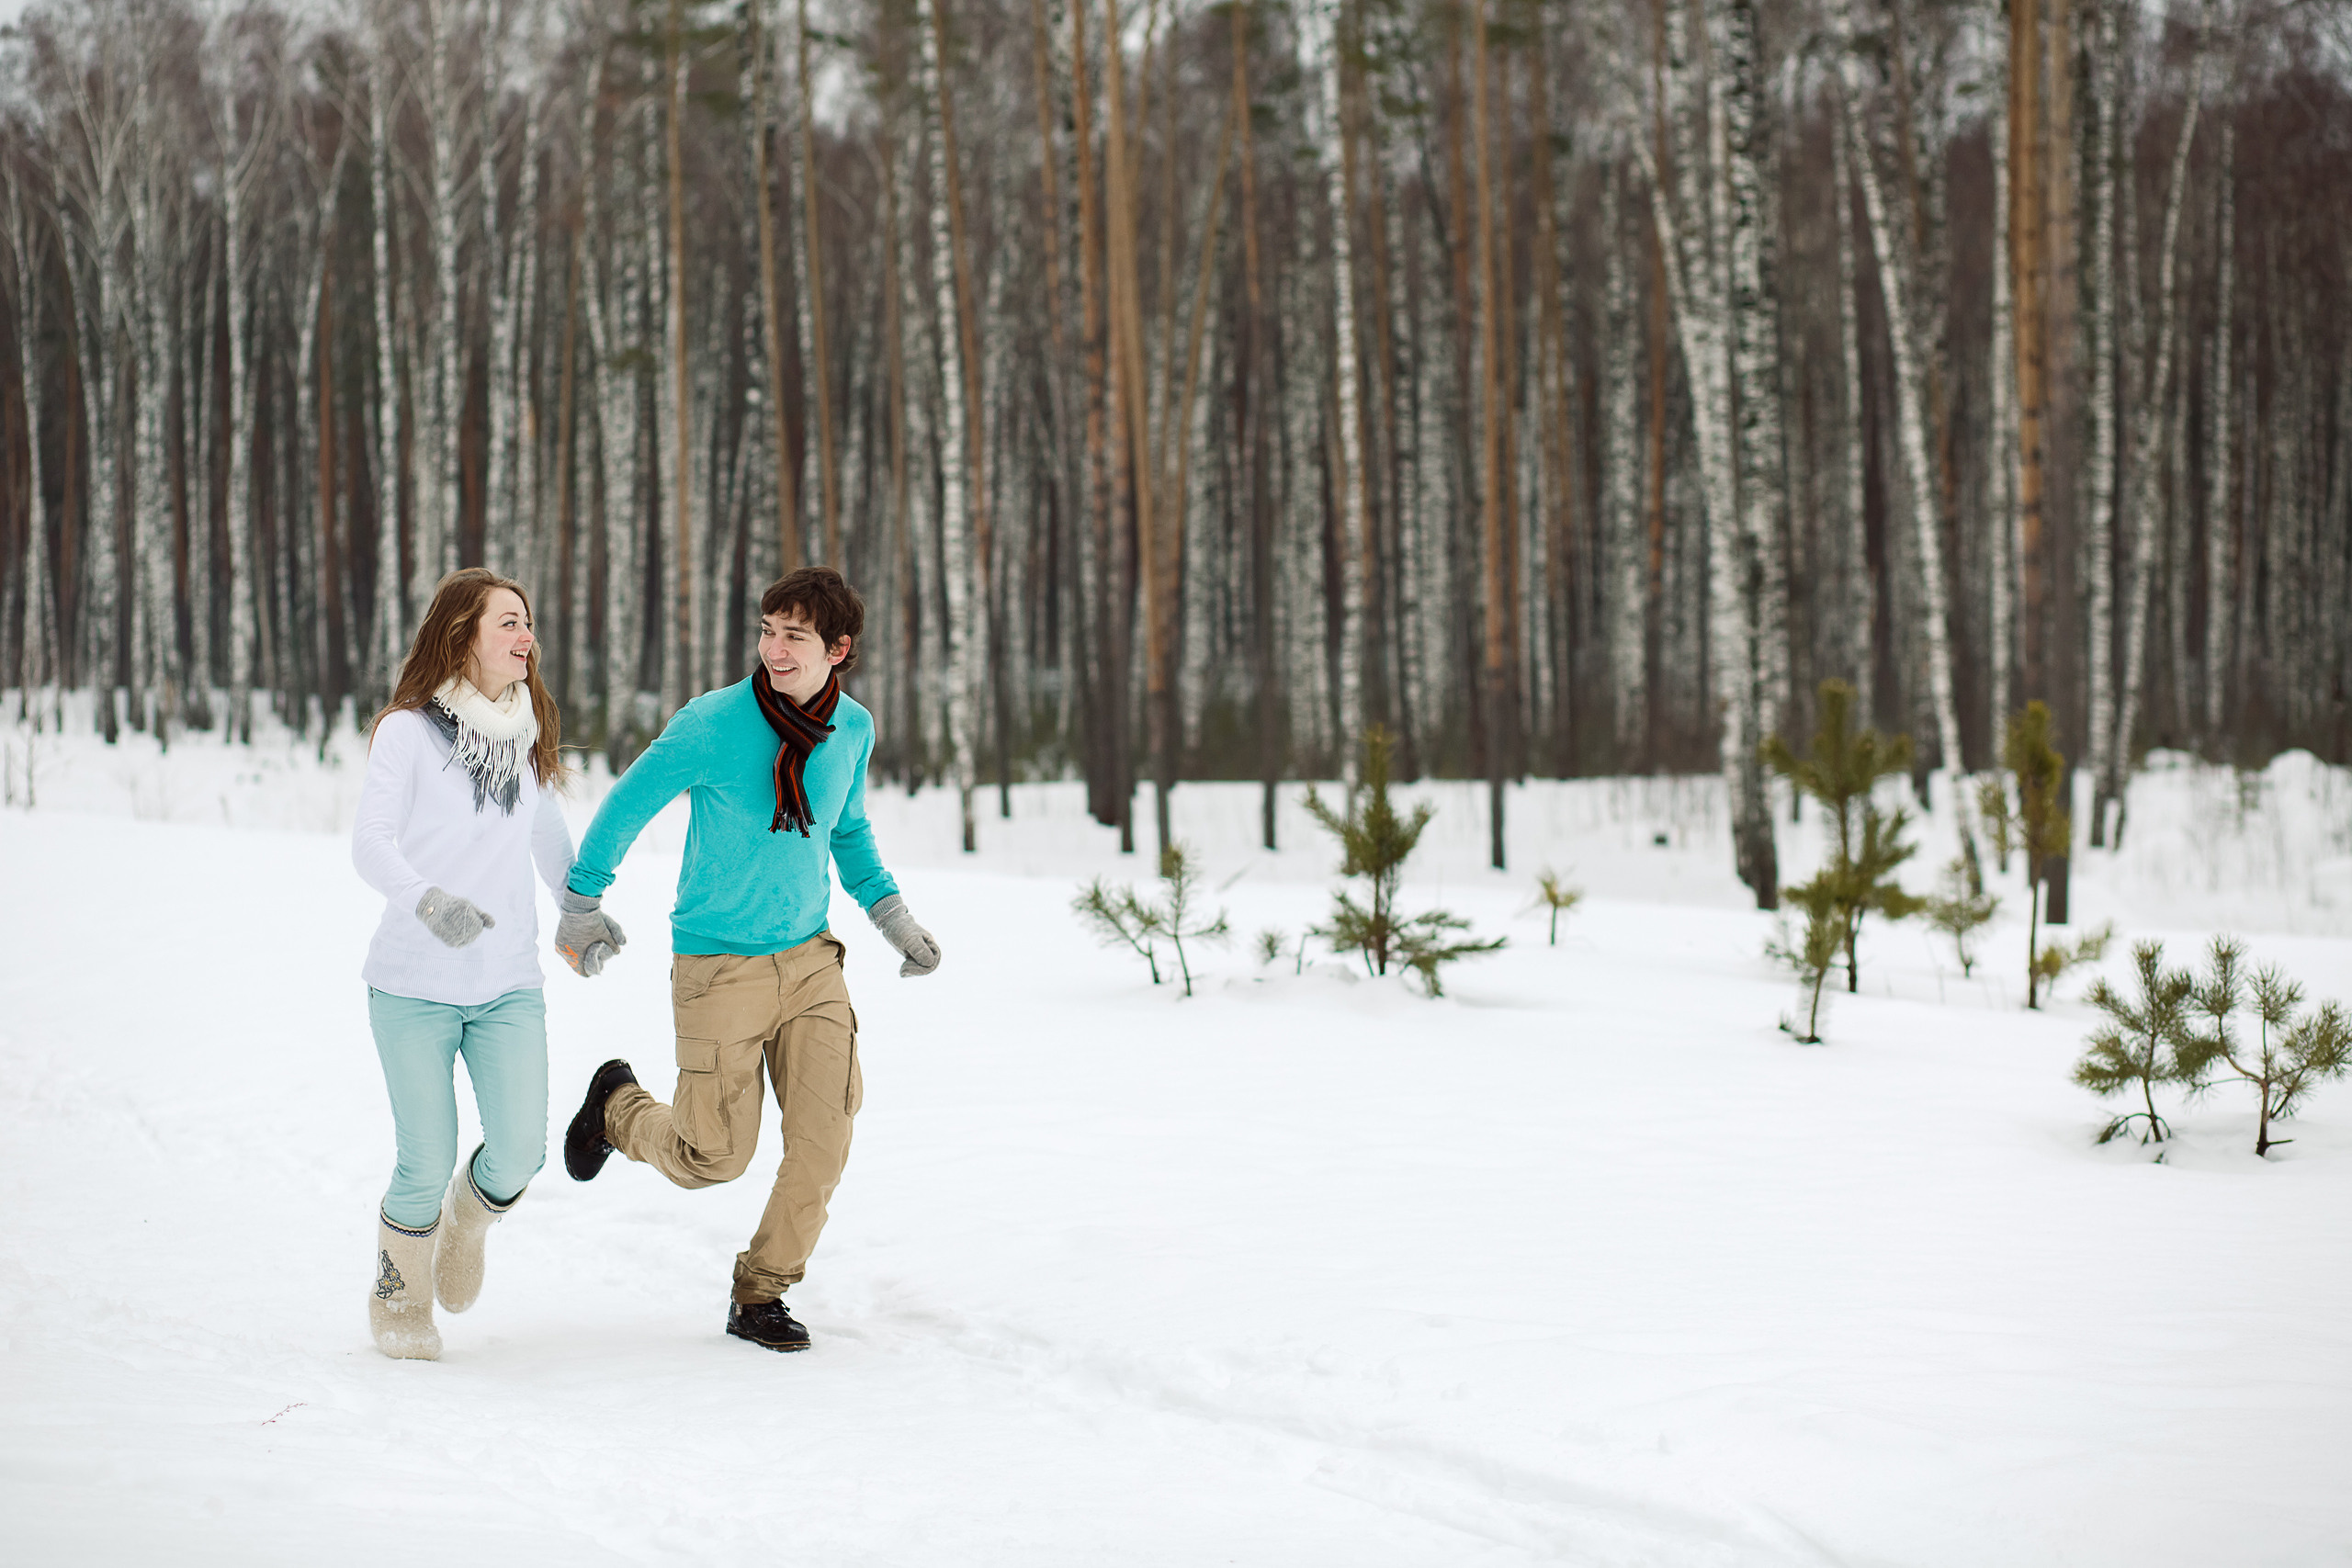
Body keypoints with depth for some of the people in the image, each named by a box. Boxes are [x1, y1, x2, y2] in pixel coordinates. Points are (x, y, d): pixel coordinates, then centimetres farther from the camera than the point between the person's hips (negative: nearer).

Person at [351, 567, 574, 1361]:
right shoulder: (407, 732, -7)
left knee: (519, 1152, -9)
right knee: (427, 1164, -3)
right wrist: (428, 900, -35)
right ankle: (399, 1299, 24)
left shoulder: (525, 731, 9)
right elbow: (372, 844, -18)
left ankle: (467, 1223, 26)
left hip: (509, 986, 4)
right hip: (415, 986, -4)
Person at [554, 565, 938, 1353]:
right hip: (719, 964, -4)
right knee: (715, 1157, 1)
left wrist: (891, 914, 8)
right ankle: (618, 1106, 34)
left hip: (810, 956, 4)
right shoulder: (713, 723, -18)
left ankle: (761, 1296, 11)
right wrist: (582, 904, 2)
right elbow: (628, 805, -4)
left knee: (824, 1139, -8)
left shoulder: (853, 728, -2)